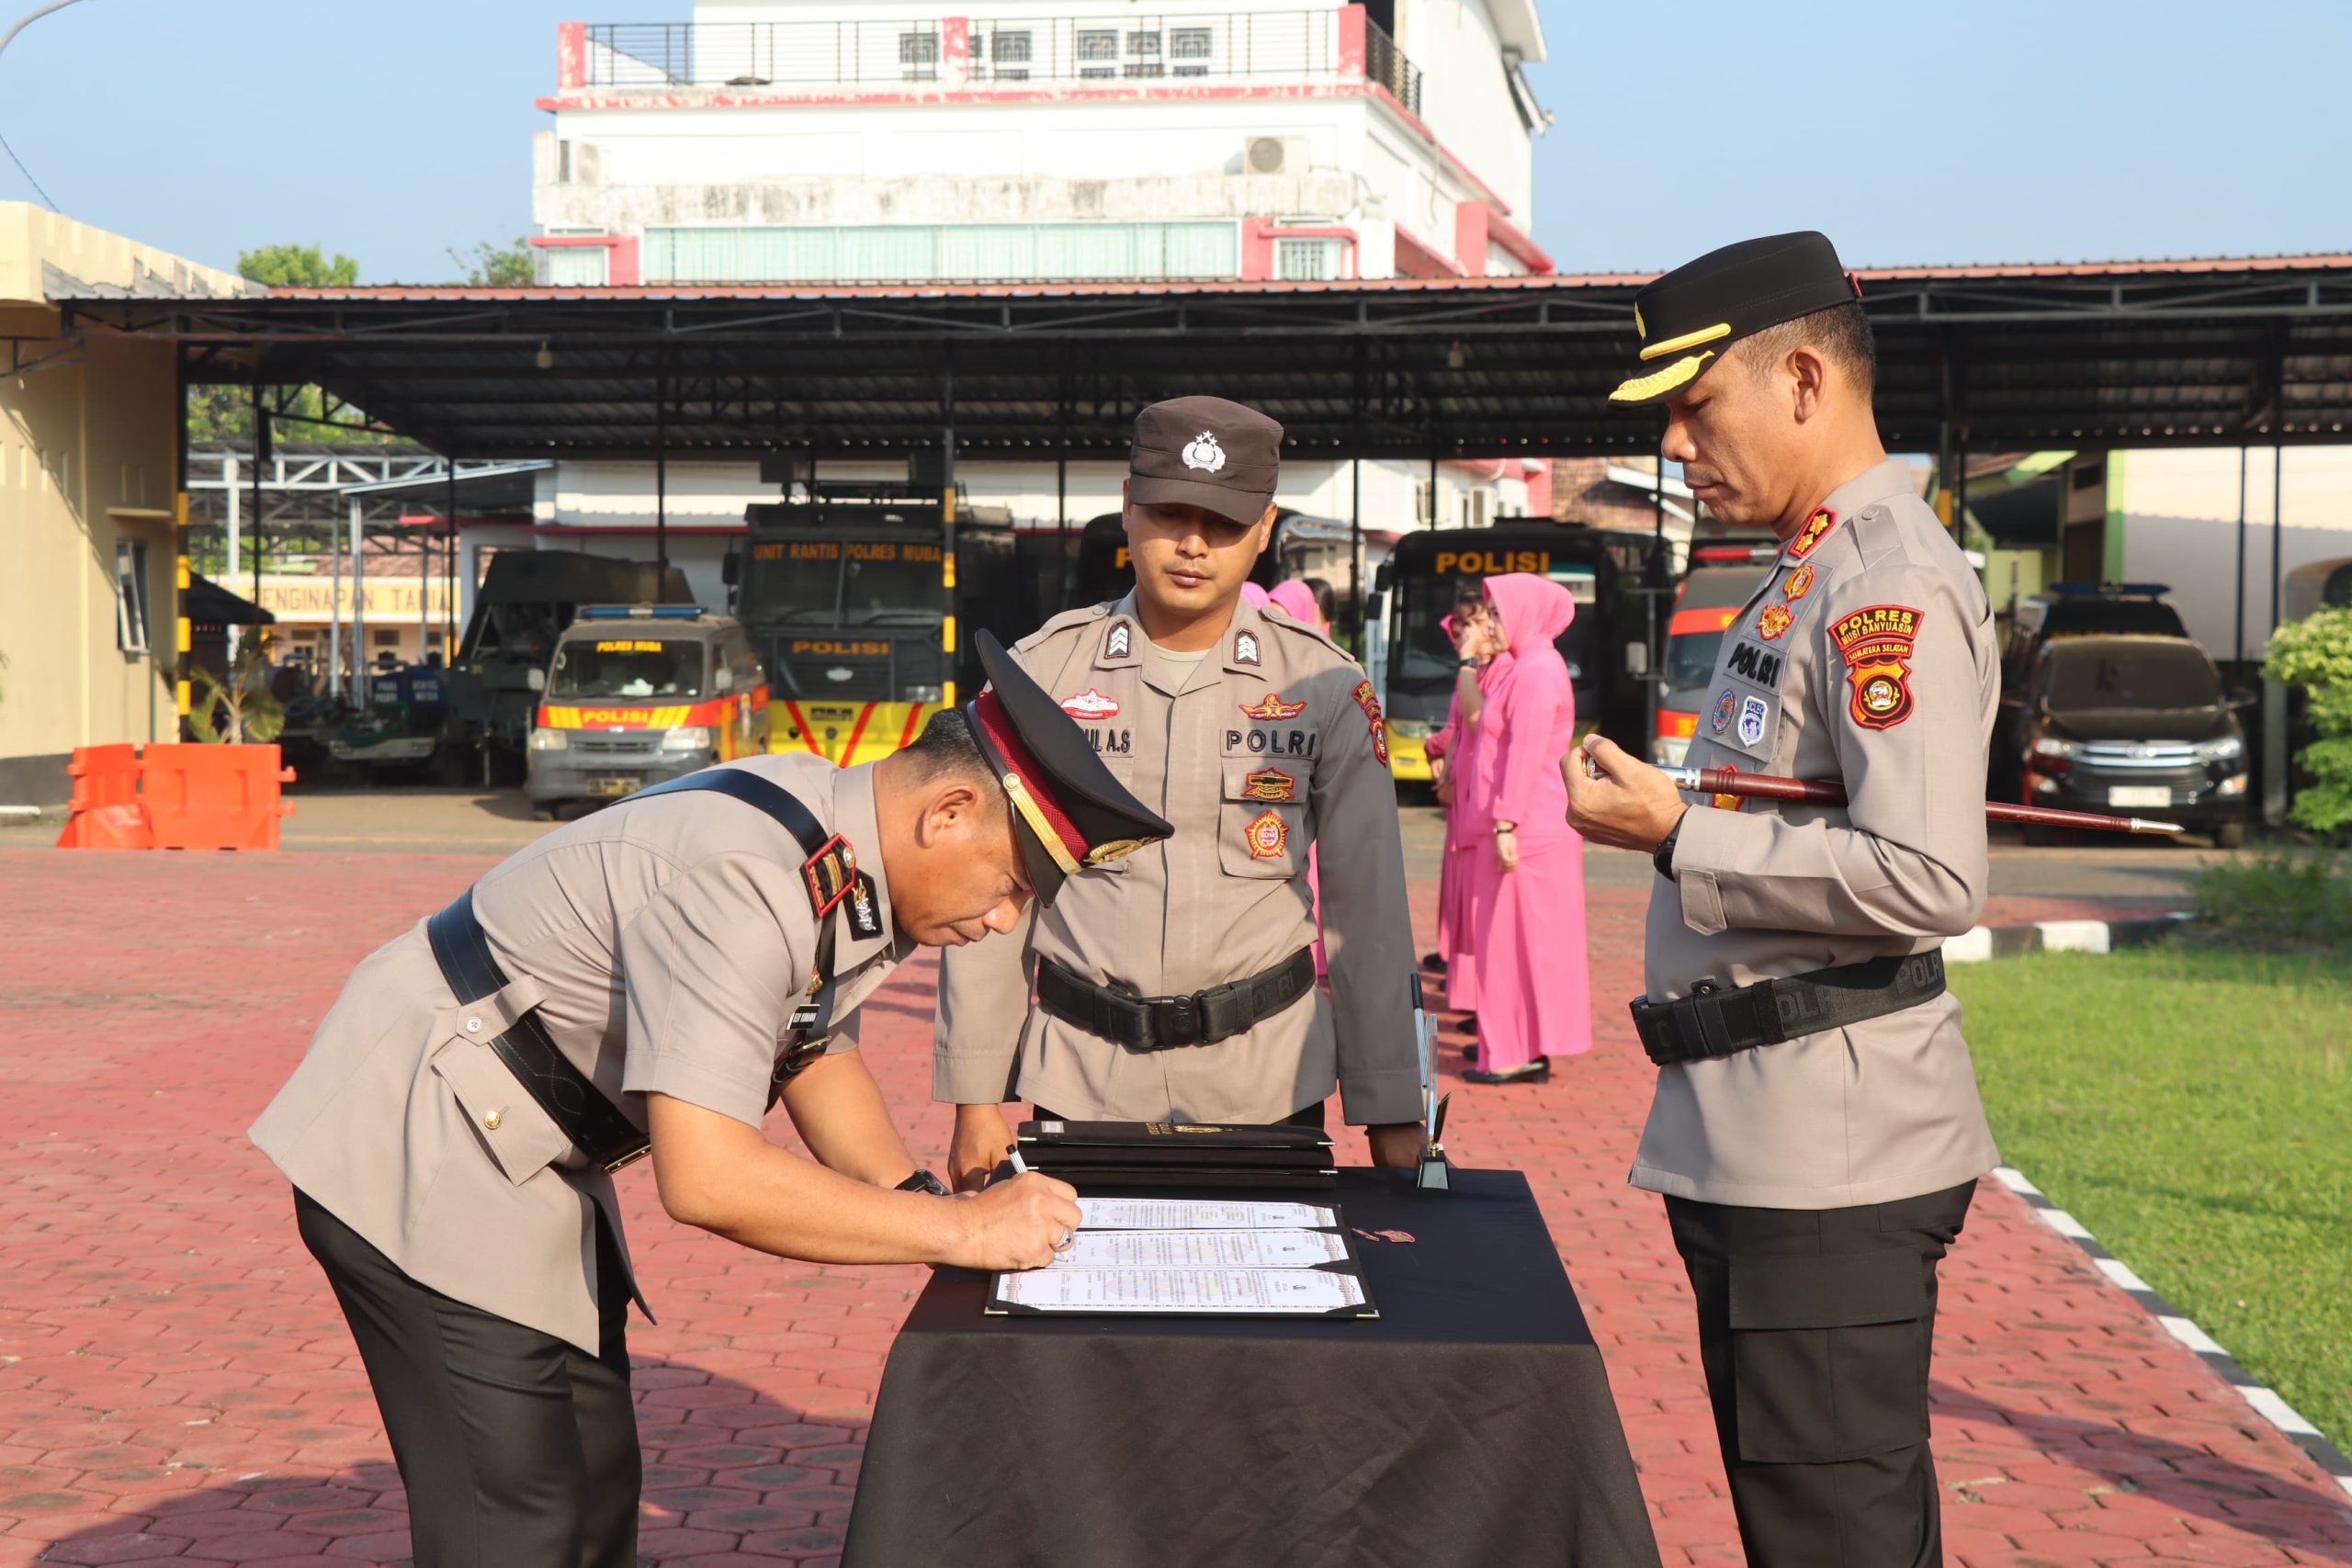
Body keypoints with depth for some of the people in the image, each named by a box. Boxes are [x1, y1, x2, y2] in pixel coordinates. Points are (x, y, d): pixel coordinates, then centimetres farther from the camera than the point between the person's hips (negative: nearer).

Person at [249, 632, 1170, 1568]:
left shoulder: (845, 861, -1)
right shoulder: (743, 881, -31)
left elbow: (815, 1055, 15)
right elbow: (705, 1179, -36)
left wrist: (922, 1200, -1)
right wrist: (960, 1228, -29)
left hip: (527, 1166, 10)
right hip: (420, 1163, -10)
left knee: (597, 1490, 16)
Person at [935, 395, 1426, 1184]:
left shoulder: (1325, 688, 0)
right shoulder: (1040, 671, 1)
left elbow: (1368, 910, 2)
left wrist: (1392, 1114, 1)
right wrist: (977, 1098, 1)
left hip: (1267, 1081, 0)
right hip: (1078, 1081, 0)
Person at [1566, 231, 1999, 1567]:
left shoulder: (1892, 584, -16)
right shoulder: (1812, 571, 17)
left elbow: (1929, 881, -26)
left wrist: (1679, 836, -19)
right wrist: (1672, 816, 13)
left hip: (1831, 1159, -11)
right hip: (1754, 1149, 11)